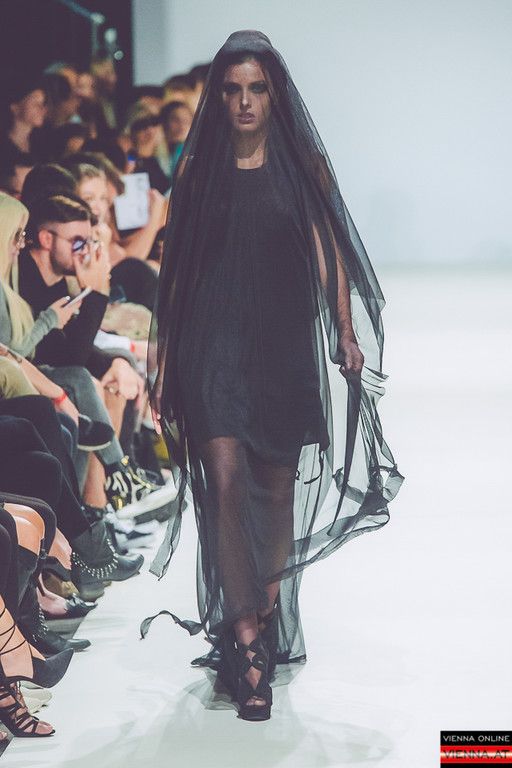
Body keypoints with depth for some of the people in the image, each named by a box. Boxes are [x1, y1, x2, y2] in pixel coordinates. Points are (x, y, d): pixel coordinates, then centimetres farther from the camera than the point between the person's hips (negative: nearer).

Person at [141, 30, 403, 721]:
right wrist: (164, 355, 7)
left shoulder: (303, 164, 4)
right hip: (214, 344, -1)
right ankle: (249, 645, -10)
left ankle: (269, 614, 22)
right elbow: (176, 266, 8)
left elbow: (328, 253, 4)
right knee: (226, 479, -11)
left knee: (278, 485, 7)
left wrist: (347, 333, -4)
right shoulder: (197, 168, 5)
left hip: (283, 344, 1)